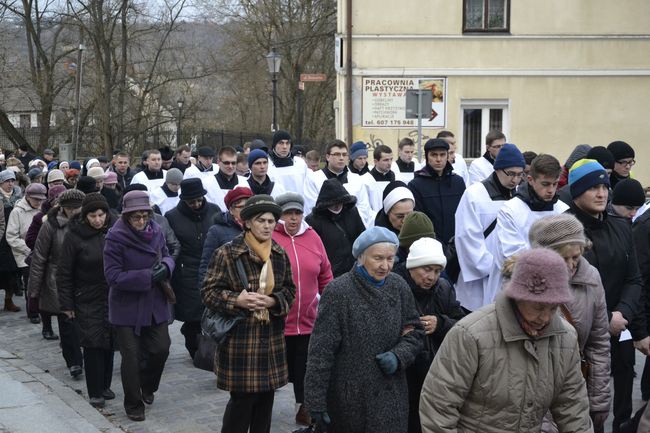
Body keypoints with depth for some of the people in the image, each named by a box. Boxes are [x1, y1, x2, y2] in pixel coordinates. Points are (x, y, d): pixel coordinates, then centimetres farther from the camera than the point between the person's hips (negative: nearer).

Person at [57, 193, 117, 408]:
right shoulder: (74, 236, -10)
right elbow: (64, 273, -6)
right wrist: (67, 304, -6)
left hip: (113, 298, 3)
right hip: (88, 300, -3)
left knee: (109, 342, 10)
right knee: (93, 345, -5)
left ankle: (105, 385, 24)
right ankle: (94, 392, 4)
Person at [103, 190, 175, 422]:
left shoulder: (155, 230, -2)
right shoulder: (116, 237, -18)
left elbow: (166, 255, 12)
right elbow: (113, 276, -20)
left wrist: (165, 266, -13)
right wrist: (148, 277, -23)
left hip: (155, 304, 4)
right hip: (127, 306, -4)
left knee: (161, 349, 6)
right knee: (131, 357, 3)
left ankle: (147, 386, 37)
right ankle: (134, 405, 22)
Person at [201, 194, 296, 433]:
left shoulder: (280, 255, 8)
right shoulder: (227, 253, -8)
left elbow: (289, 290, 13)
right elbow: (209, 291, -6)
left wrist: (273, 301, -8)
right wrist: (236, 300, -22)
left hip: (272, 339, 5)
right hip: (240, 339, -5)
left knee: (266, 398, 11)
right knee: (242, 399, -3)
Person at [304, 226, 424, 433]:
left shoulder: (399, 287, 2)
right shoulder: (338, 291, -12)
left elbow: (414, 332, 12)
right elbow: (321, 350, -11)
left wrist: (399, 356, -9)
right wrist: (316, 401, -12)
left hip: (390, 397, 4)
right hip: (348, 398, -3)